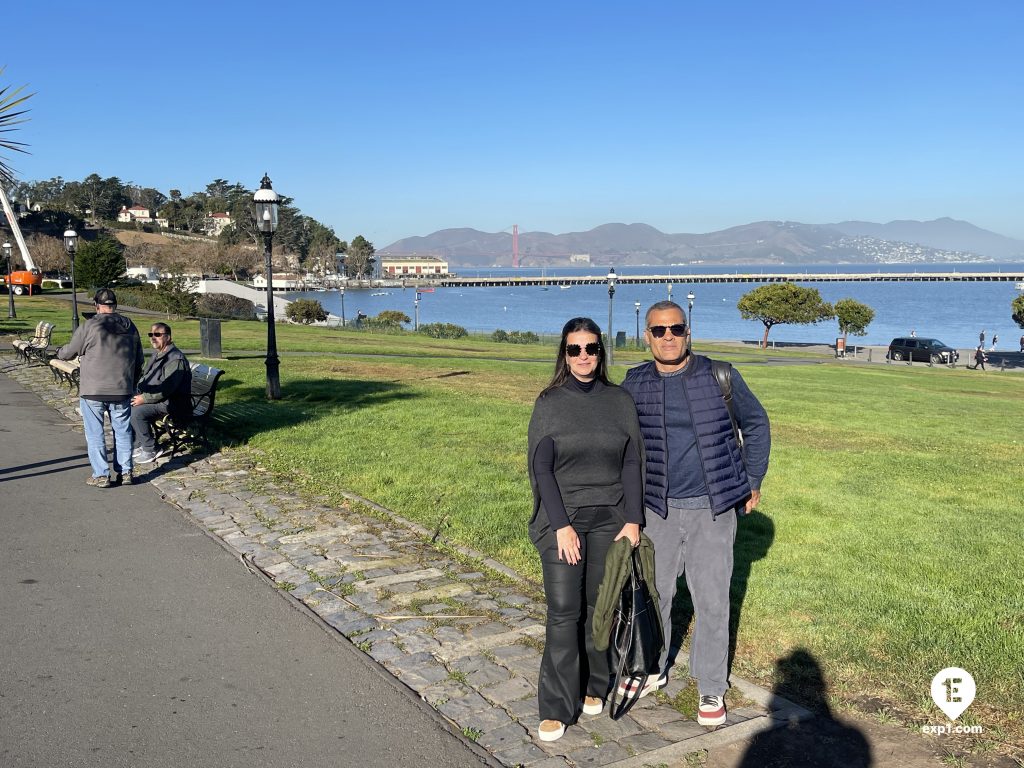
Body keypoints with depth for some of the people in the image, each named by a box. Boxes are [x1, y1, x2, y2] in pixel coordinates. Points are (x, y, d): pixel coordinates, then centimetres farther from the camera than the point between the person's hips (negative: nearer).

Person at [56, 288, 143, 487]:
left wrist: (59, 352, 26)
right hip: (122, 390, 4)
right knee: (122, 431, 13)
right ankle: (126, 472, 16)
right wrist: (132, 384, 25)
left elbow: (70, 352, 3)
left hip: (93, 391, -4)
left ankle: (101, 475, 7)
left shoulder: (89, 326, -9)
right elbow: (139, 360, 13)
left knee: (95, 434, 5)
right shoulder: (130, 327, 5)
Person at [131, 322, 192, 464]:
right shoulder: (157, 354, 13)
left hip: (171, 403, -10)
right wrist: (138, 394, 5)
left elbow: (166, 389, -26)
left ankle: (151, 451, -12)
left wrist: (144, 398, -22)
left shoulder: (175, 359, -19)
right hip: (157, 398, 10)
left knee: (136, 412, -25)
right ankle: (139, 445, 9)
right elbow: (145, 377, 23)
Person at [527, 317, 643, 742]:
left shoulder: (620, 401, 4)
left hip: (610, 519, 2)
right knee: (563, 611, -4)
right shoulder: (549, 403, -2)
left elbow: (632, 463, 4)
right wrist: (561, 525, -12)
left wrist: (633, 520, -3)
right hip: (563, 517, -2)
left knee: (600, 607, 7)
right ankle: (556, 707, 5)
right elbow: (540, 468, -5)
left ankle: (594, 686, 26)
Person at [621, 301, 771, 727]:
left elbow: (756, 424, 7)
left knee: (712, 600, 4)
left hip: (713, 508, -2)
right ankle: (653, 670, 35)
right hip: (658, 508, 2)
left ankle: (711, 689, 20)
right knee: (652, 593, 13)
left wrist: (753, 481, 6)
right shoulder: (635, 385, 0)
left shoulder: (720, 377, -6)